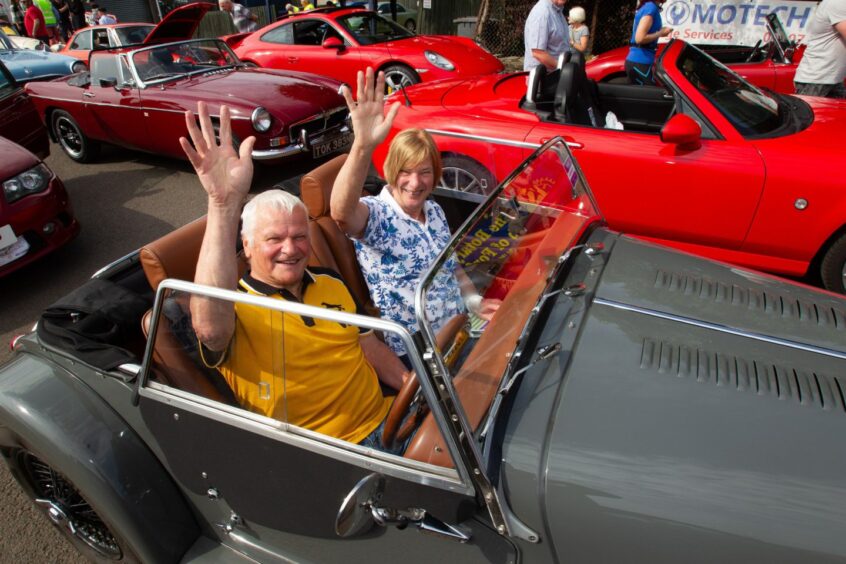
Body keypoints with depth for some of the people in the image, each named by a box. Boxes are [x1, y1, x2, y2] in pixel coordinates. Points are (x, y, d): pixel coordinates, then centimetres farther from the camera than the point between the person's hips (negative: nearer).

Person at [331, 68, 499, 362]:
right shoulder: (375, 215, -16)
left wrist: (474, 301, 1)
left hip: (459, 331, 7)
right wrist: (363, 145, -55)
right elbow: (342, 211, -40)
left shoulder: (434, 211, 6)